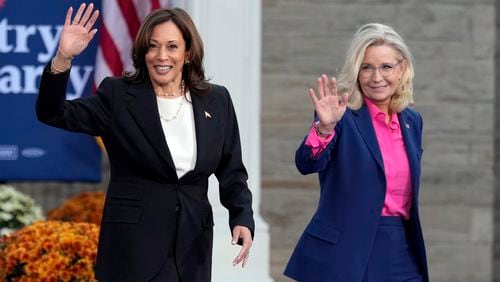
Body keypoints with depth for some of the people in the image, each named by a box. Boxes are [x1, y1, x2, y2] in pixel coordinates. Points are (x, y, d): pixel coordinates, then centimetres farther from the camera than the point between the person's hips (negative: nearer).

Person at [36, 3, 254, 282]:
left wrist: (243, 219, -10)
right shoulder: (118, 95, -1)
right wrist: (63, 58, -26)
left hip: (193, 243, 3)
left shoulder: (217, 100, 5)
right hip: (133, 245, -2)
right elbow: (53, 113, -11)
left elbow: (232, 172, 8)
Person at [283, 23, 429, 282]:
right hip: (346, 251, -5)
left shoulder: (411, 121, 10)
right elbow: (307, 164, -23)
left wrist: (415, 251, 16)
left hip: (402, 250, 5)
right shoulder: (343, 116, -7)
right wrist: (325, 127, -39)